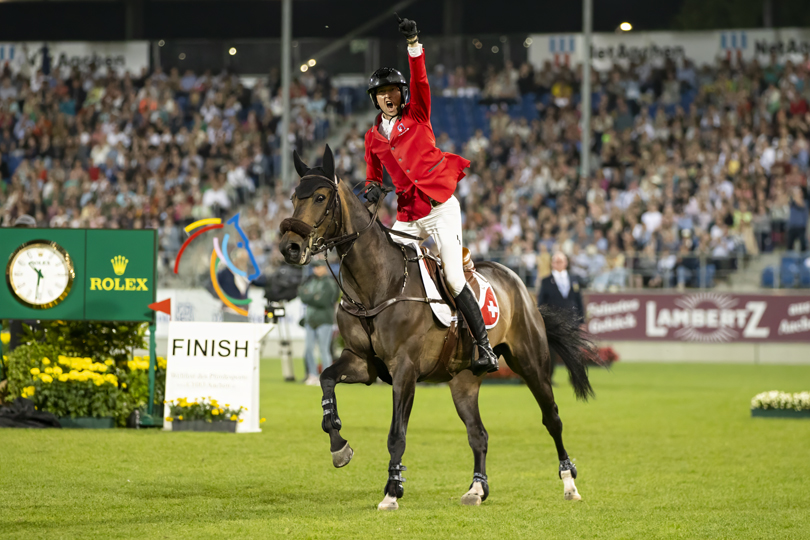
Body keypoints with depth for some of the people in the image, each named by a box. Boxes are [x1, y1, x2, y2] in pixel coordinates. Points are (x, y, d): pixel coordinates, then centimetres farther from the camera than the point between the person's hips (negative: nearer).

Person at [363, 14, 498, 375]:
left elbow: (420, 79, -10)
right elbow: (373, 173, 23)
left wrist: (413, 43, -21)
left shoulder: (416, 115, 5)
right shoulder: (373, 137, 15)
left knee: (454, 279, -14)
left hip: (441, 208, -5)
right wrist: (373, 189, -1)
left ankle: (485, 348, -12)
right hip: (408, 216, 5)